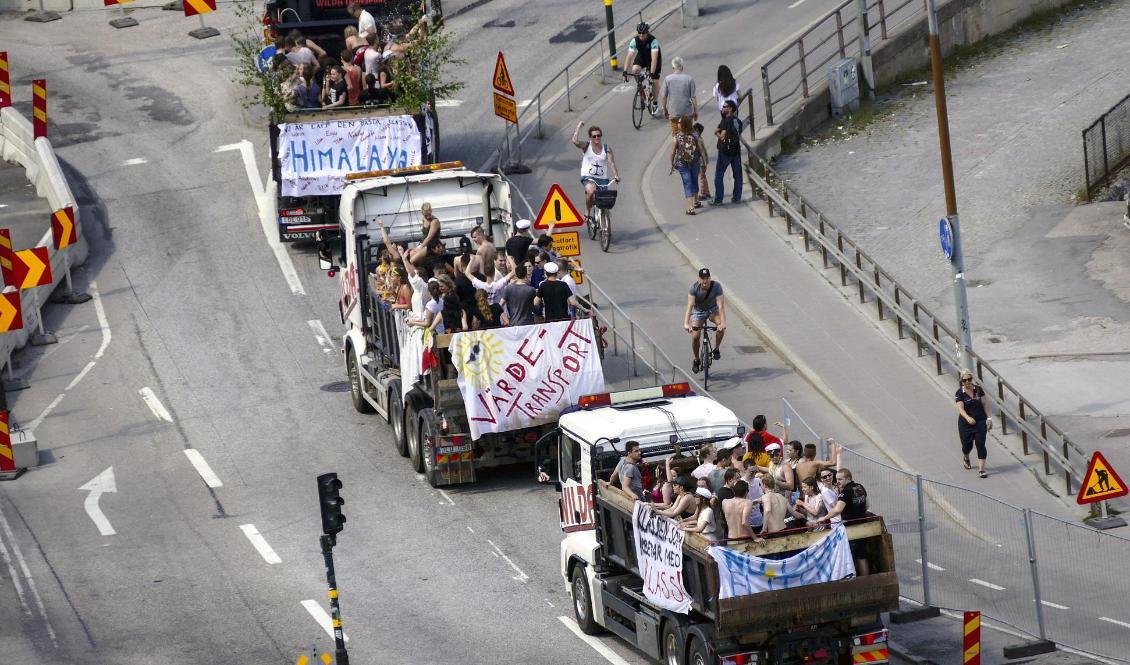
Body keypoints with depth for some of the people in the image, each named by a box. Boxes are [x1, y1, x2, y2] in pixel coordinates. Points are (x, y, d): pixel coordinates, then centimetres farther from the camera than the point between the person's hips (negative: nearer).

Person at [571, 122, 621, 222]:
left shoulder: (606, 149, 4)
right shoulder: (586, 146, 0)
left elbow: (611, 163, -9)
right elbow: (575, 141, -20)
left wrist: (616, 175, -25)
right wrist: (579, 126, -14)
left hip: (603, 179, 3)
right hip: (588, 177, -3)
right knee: (590, 191, -34)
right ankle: (587, 212, -13)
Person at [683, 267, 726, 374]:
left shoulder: (716, 286, -28)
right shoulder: (694, 287, -28)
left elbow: (721, 306, -34)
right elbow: (690, 305, -36)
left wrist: (723, 323, -48)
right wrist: (686, 323, -49)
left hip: (712, 309, 0)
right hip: (698, 311, 0)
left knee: (721, 326, -30)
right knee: (695, 336, -14)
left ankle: (716, 349, -6)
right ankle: (696, 360, 12)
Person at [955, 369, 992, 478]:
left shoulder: (978, 389, -1)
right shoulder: (959, 393, -9)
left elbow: (985, 404, 4)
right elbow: (960, 408, -21)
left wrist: (989, 418, -1)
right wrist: (968, 418, -38)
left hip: (980, 421, 1)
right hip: (965, 424, -1)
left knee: (980, 444, -9)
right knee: (967, 445, 9)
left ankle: (981, 469, -7)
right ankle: (965, 458, 46)